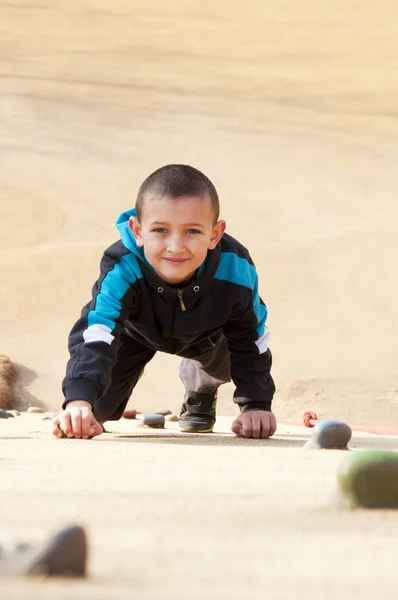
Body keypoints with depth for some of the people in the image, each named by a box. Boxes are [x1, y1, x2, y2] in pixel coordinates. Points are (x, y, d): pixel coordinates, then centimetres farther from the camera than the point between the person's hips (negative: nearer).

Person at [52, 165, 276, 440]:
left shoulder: (235, 271, -41)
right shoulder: (122, 271, -46)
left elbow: (250, 340, -24)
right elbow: (94, 335, -54)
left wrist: (256, 405, -30)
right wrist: (79, 401, -70)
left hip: (203, 332, 3)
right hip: (136, 331, -3)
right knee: (99, 409, -9)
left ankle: (202, 393, 23)